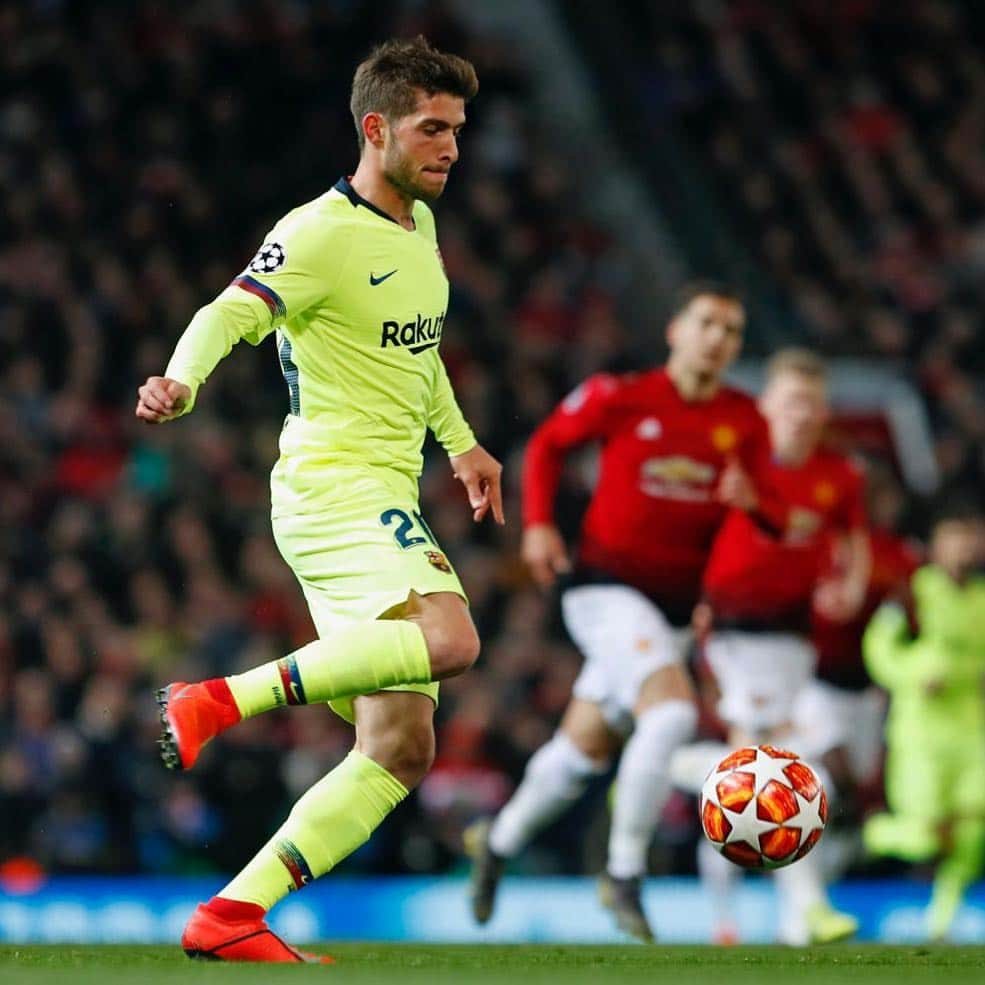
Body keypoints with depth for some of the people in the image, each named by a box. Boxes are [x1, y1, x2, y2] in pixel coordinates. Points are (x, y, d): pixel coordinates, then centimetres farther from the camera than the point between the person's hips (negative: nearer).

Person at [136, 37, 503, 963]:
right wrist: (181, 382, -45)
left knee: (400, 752, 2)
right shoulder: (319, 232, -11)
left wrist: (459, 442, 34)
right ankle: (221, 701, -25)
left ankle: (230, 915, 1)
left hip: (384, 499, 9)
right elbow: (230, 313, -26)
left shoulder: (420, 225, 16)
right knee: (448, 640, -34)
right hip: (333, 483, -9)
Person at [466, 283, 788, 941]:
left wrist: (752, 502, -19)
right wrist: (539, 525, -4)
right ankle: (624, 873, -15)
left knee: (587, 748, 16)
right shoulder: (620, 397, -7)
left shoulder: (746, 423, 2)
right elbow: (548, 444, 8)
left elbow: (777, 519, 4)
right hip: (608, 586, -5)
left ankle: (499, 841, 42)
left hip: (677, 605, 5)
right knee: (673, 711, -27)